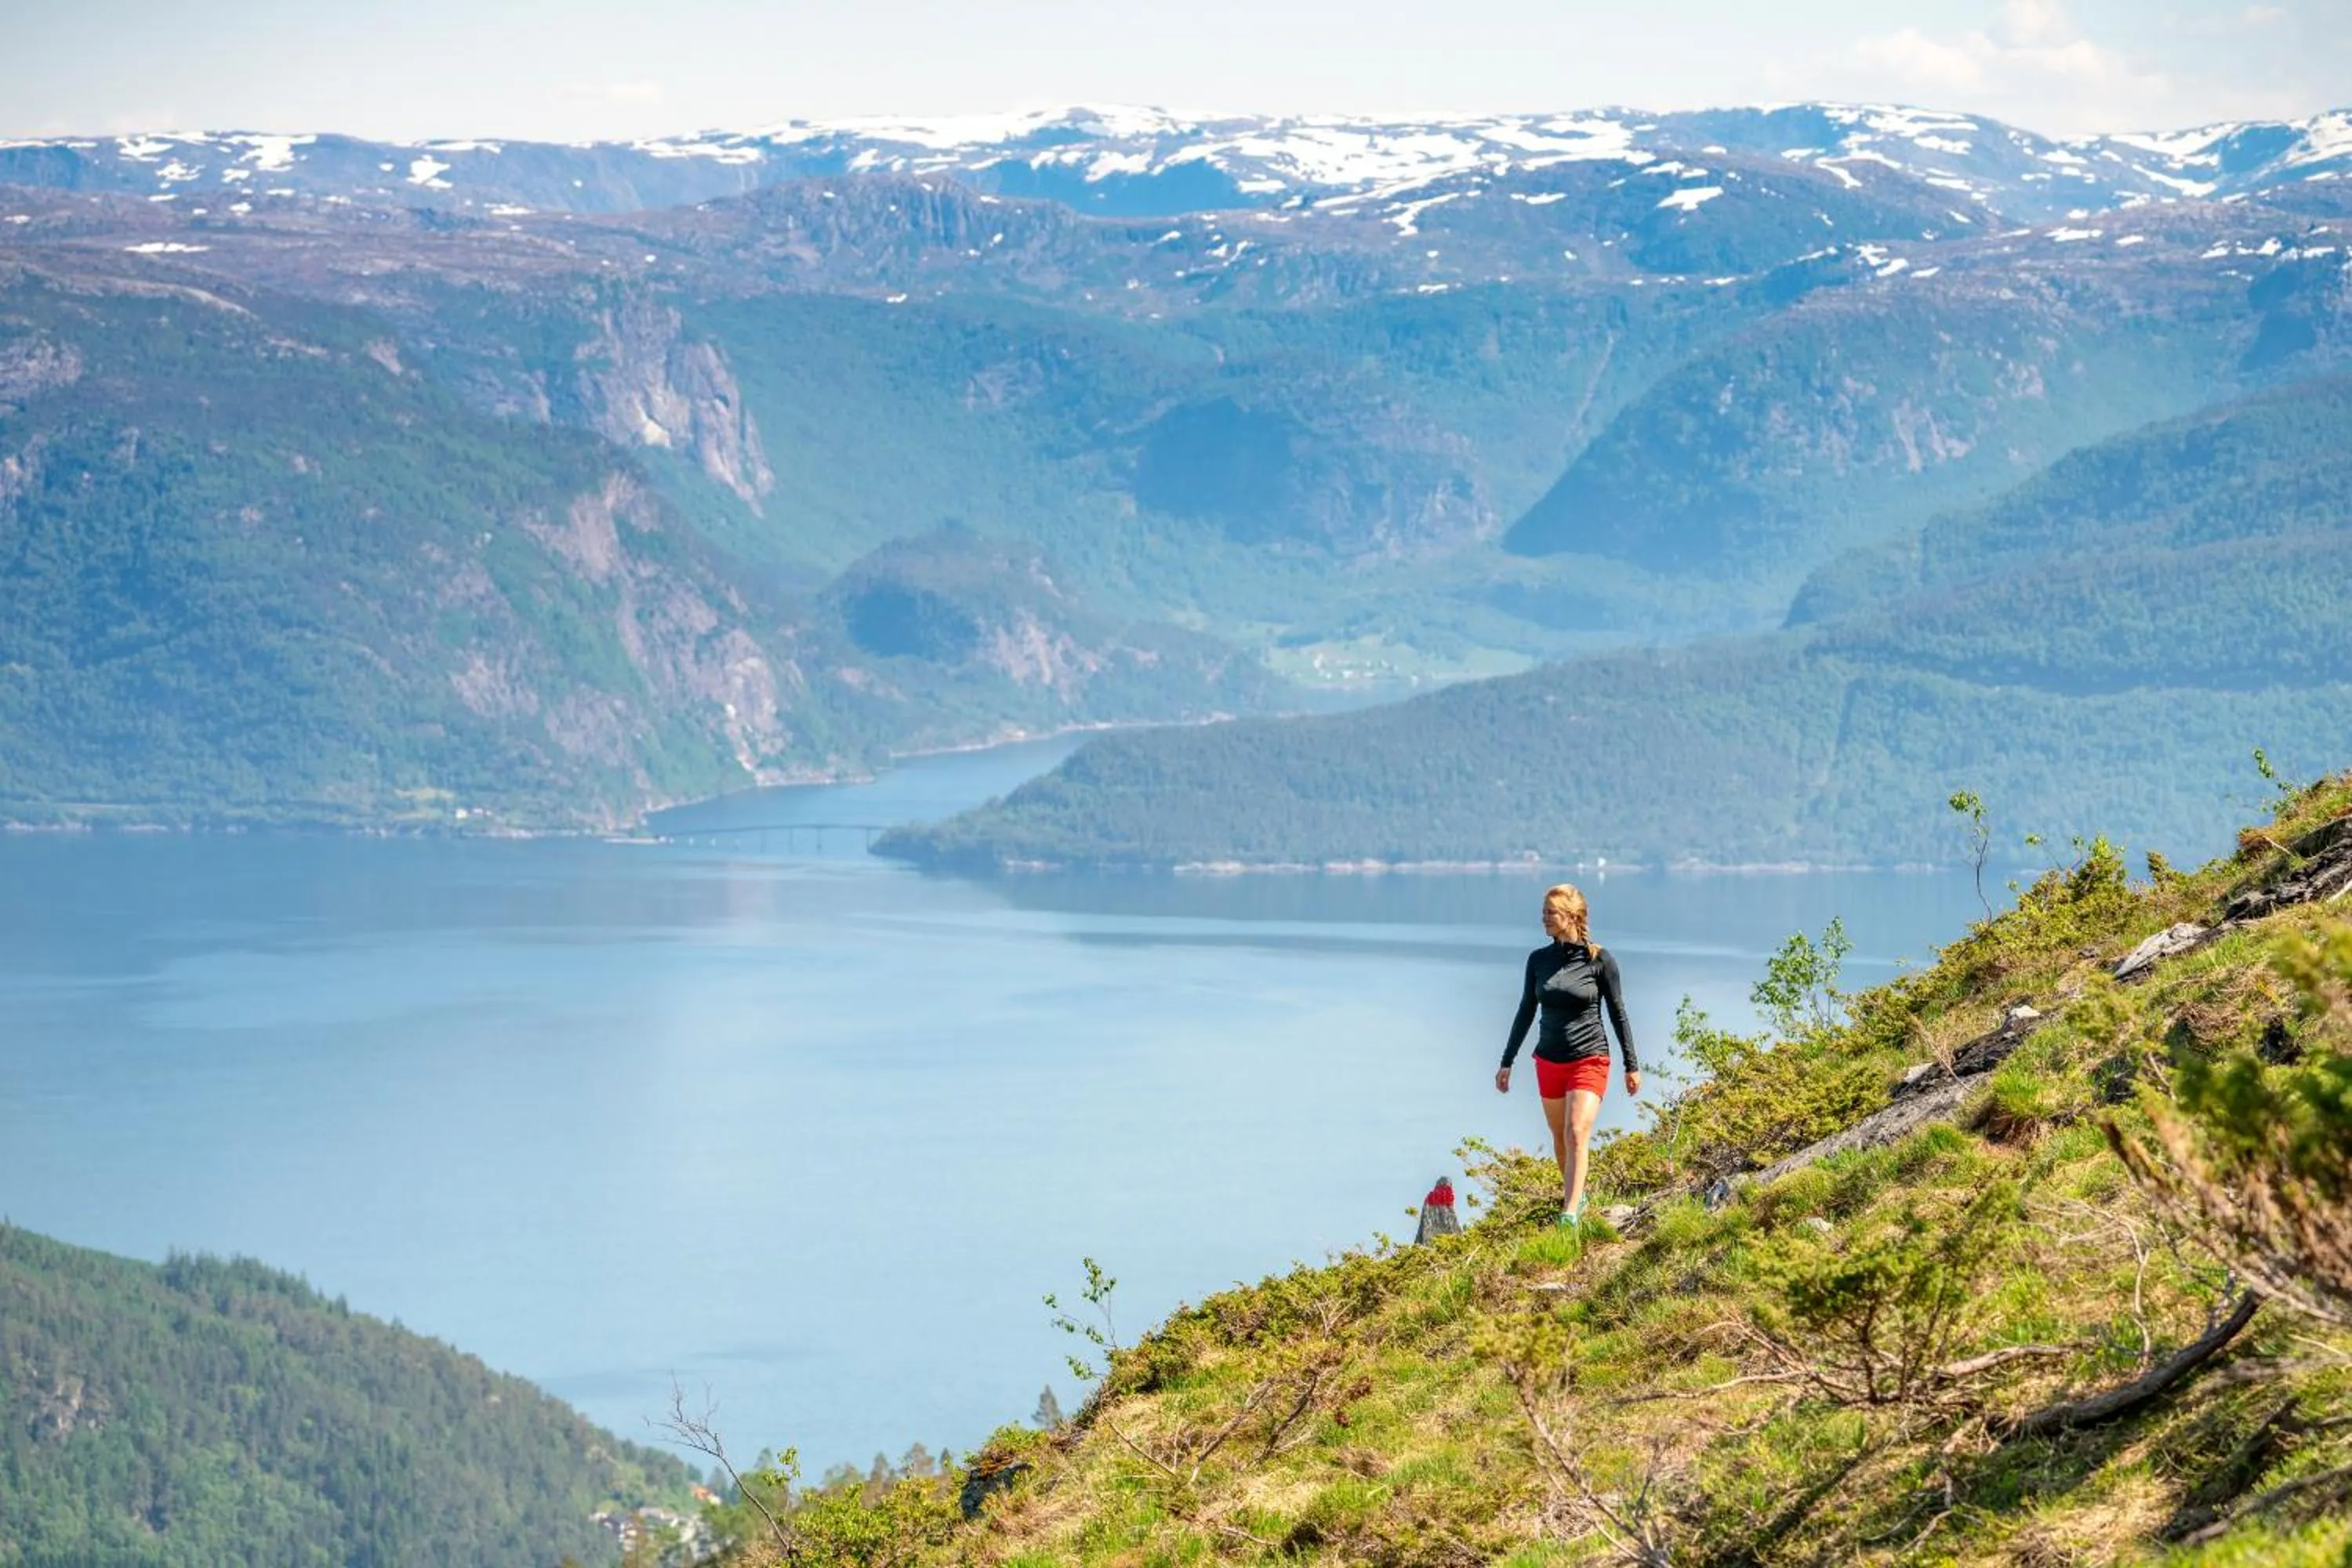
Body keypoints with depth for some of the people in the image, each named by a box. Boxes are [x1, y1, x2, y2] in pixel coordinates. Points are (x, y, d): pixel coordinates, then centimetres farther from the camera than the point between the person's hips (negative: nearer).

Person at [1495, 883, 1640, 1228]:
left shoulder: (1600, 960, -8)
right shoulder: (1539, 960, 3)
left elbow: (1618, 1013, -2)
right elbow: (1526, 1012, 12)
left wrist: (1632, 1065, 0)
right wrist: (1506, 1062, 15)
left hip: (1589, 1060, -5)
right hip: (1549, 1061, 5)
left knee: (1576, 1135, -17)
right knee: (1560, 1138, 13)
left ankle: (1570, 1216, -24)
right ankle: (1575, 1196, 32)